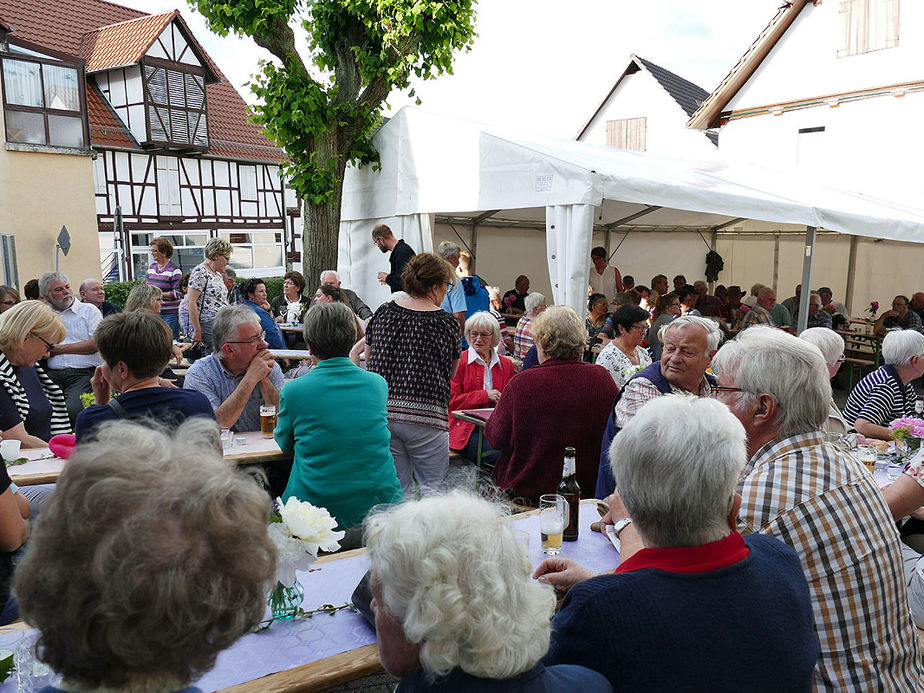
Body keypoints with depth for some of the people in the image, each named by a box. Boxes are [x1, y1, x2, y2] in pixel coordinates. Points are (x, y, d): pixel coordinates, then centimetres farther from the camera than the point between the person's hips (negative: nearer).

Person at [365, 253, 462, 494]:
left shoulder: (384, 312, 6)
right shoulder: (446, 323, -3)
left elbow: (368, 361, 15)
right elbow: (451, 373, 9)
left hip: (380, 413, 4)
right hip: (425, 414, -4)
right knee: (433, 489, 9)